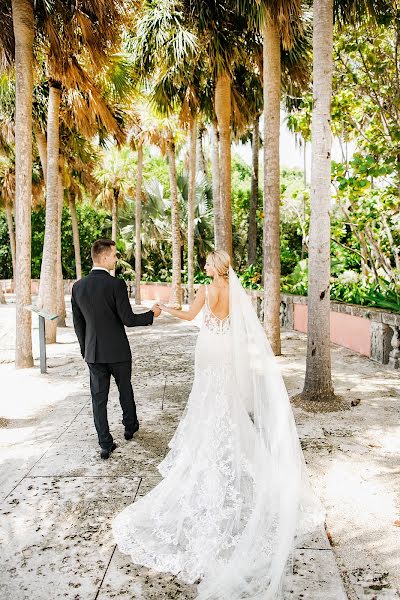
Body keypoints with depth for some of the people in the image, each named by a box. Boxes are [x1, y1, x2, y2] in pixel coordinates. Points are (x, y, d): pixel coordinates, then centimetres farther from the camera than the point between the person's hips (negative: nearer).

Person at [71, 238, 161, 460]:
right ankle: (130, 426, 39)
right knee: (125, 389, 19)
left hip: (93, 352, 3)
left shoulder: (78, 286, -1)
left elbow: (78, 323, 7)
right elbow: (128, 319, -16)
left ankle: (105, 444, 13)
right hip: (117, 350, -3)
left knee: (99, 398, 8)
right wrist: (152, 314, 0)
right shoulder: (116, 284, -17)